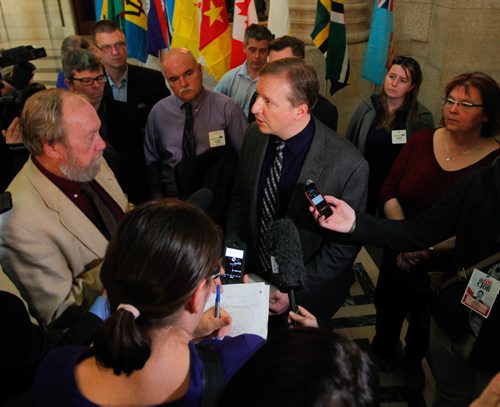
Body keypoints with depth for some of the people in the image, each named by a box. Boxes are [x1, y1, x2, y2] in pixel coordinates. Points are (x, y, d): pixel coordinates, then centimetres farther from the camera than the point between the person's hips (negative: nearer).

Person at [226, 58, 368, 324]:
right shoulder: (254, 135, -11)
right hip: (253, 276, 4)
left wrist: (296, 291, -16)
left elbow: (344, 243, -16)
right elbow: (239, 199, 2)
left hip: (308, 295, -4)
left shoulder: (349, 166, -27)